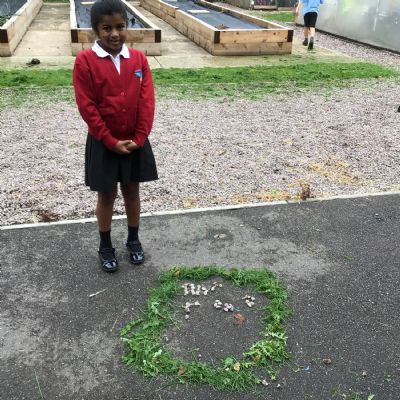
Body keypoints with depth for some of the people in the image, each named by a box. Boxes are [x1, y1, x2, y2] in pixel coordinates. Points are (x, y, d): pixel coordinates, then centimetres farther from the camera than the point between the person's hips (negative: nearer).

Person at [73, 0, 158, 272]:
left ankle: (134, 240, 33)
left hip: (135, 142, 3)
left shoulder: (138, 58, -2)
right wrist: (111, 142, -14)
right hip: (103, 144, -2)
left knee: (132, 191, 15)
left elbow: (147, 101, -4)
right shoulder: (85, 61, -11)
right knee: (107, 196, 10)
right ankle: (106, 246, 28)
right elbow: (87, 106, -13)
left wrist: (139, 138, -10)